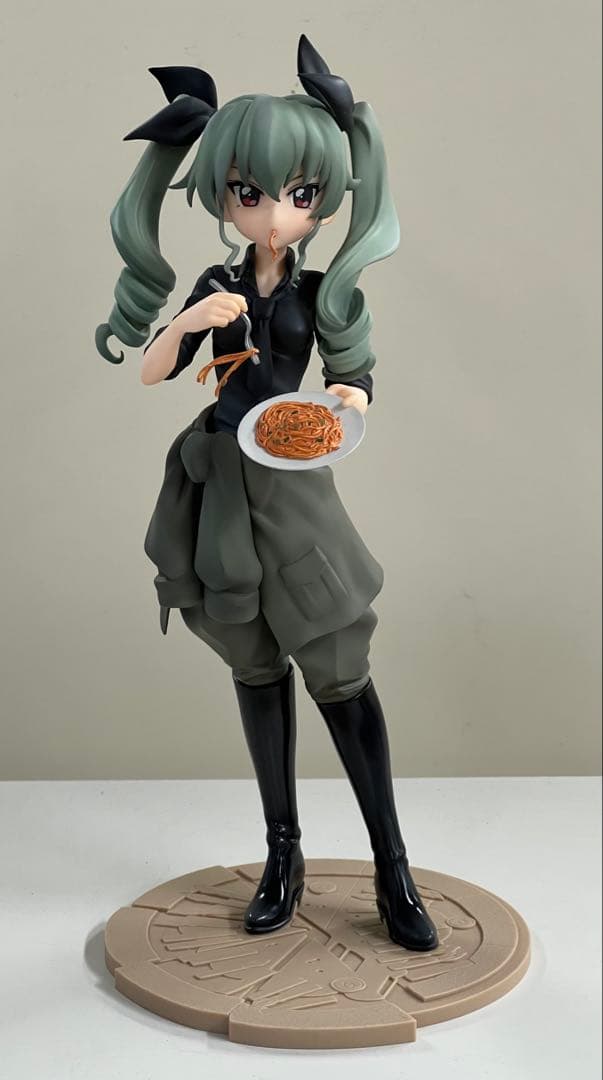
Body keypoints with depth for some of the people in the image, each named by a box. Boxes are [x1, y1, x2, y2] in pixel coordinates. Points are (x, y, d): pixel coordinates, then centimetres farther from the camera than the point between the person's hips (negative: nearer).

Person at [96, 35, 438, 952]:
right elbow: (151, 373, 1)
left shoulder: (323, 290, -2)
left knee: (339, 670, -4)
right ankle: (284, 854, 23)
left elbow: (353, 381, 1)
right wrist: (191, 320, -16)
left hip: (295, 489, -3)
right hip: (222, 487, 3)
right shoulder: (215, 285, 3)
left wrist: (346, 406, -21)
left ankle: (393, 870, 7)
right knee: (257, 668, 10)